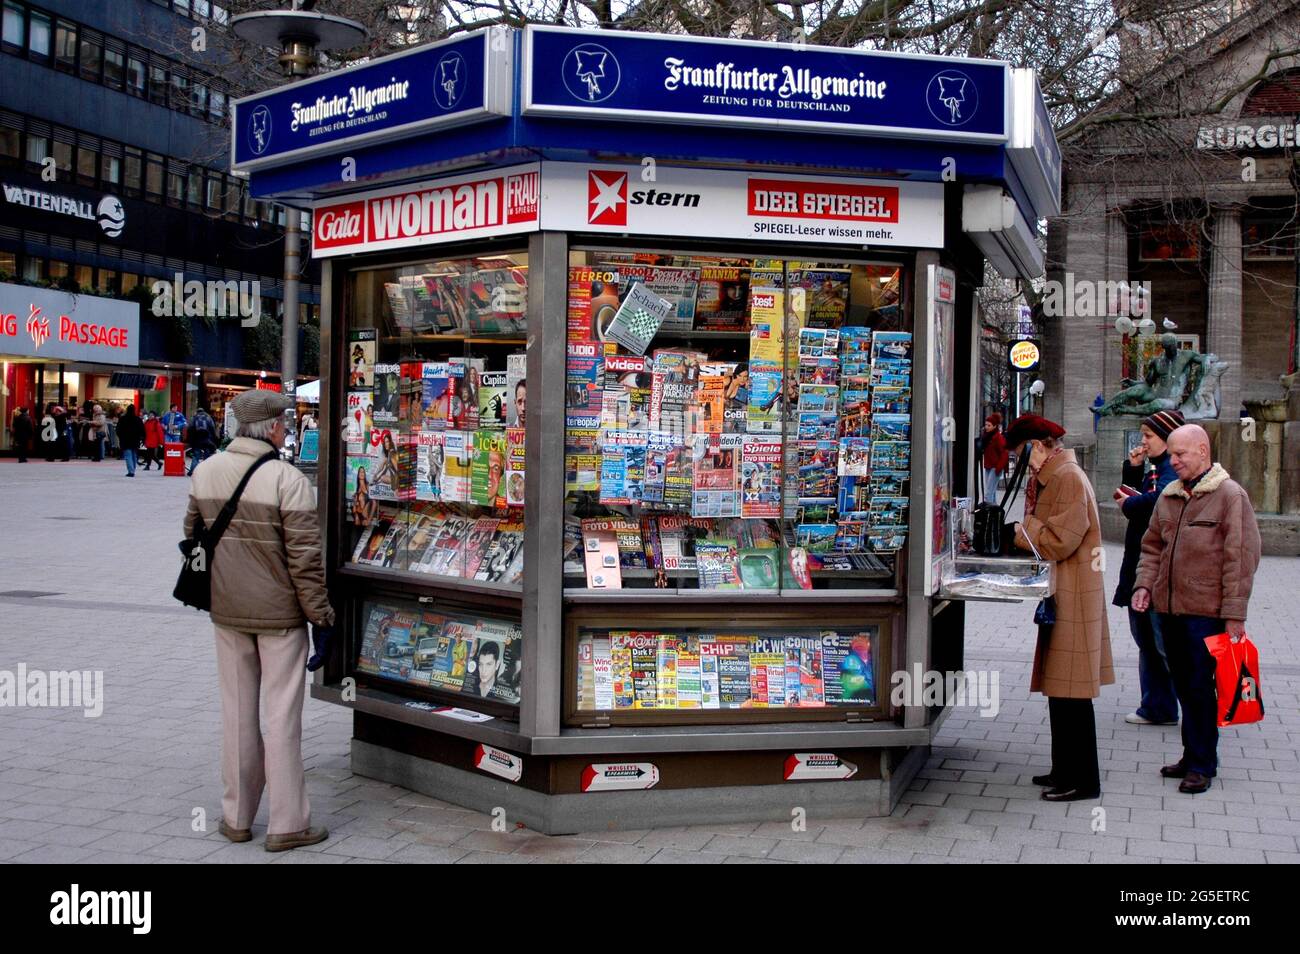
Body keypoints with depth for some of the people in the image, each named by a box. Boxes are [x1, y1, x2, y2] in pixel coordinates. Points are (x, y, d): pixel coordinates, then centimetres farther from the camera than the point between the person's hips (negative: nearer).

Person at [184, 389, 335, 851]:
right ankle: (286, 824, 9)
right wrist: (321, 616, -8)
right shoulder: (288, 479, -17)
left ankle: (236, 817, 24)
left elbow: (192, 535, 12)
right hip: (279, 613, -5)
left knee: (237, 711, 15)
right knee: (282, 716, 3)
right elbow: (305, 558, -17)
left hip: (227, 610, 5)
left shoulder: (205, 472, 1)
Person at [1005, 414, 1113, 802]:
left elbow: (1059, 541, -21)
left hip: (1072, 598, -10)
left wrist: (1024, 530, -6)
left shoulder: (1068, 478, -15)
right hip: (1061, 596, 10)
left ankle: (1082, 780, 3)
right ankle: (1066, 770, 24)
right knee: (1061, 689, 15)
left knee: (1070, 692, -5)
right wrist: (1025, 532, 6)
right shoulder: (1054, 477, 18)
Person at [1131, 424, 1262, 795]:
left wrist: (1233, 614, -13)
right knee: (1183, 685, 13)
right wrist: (1144, 584, 3)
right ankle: (1193, 755, 25)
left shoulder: (1230, 495, -8)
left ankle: (1202, 763, 9)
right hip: (1169, 608, 6)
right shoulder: (1169, 496, 12)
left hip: (1205, 611, -6)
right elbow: (1152, 546, 20)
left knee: (1199, 687, -3)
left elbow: (1241, 558, -11)